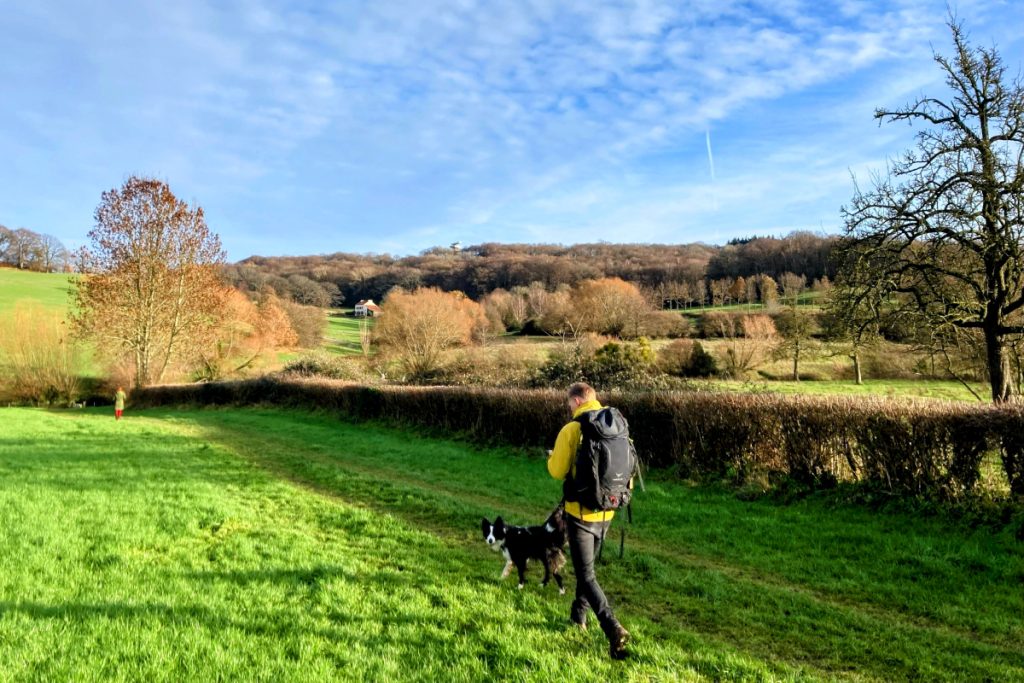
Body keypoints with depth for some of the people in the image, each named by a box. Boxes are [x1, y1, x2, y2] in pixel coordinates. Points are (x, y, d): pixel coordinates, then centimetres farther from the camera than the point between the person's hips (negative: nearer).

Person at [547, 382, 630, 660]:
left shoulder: (571, 430, -16)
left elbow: (558, 471, -13)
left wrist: (552, 457, 8)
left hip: (580, 513, -6)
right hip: (605, 512, 6)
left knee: (587, 576, 1)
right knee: (587, 566, 26)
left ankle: (614, 631, -11)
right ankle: (579, 614, 40)